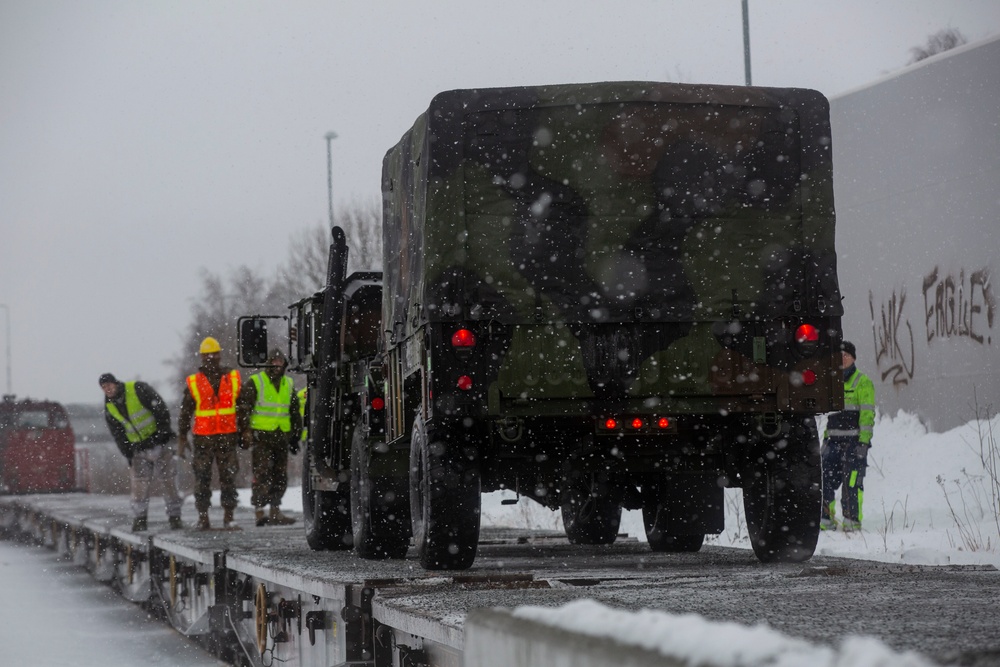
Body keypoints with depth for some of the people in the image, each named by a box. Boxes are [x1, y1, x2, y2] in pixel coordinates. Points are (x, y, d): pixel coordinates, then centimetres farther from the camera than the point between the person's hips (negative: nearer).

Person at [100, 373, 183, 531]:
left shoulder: (138, 390, -13)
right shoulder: (109, 407, 3)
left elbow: (161, 410, -13)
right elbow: (117, 434, 7)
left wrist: (163, 432, -17)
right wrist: (129, 455, 1)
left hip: (159, 444, -4)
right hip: (139, 450, 4)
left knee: (168, 482, -1)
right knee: (139, 484, -4)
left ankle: (175, 518, 6)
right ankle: (139, 519, 2)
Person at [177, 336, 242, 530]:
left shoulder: (233, 378, 8)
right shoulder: (193, 382, 5)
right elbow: (185, 413, 8)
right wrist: (181, 439, 3)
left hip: (227, 436, 1)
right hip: (203, 438, -1)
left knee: (228, 477, 0)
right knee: (202, 478, -1)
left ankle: (228, 517, 4)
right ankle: (203, 517, 4)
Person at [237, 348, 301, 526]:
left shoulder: (289, 384, 14)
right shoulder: (255, 383, -4)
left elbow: (295, 413, 23)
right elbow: (243, 408, -6)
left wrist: (295, 436, 20)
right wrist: (245, 432, -13)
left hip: (281, 437, 6)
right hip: (261, 436, -6)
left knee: (280, 476, 8)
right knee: (262, 475, -10)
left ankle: (275, 511, 15)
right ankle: (259, 512, -10)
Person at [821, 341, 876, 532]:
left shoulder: (862, 382, -1)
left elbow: (867, 414, -7)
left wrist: (863, 441, -15)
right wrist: (826, 438, 19)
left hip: (854, 440, -6)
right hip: (834, 440, 6)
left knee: (852, 481, -9)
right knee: (826, 479, -1)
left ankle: (852, 520, -4)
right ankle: (826, 519, 5)